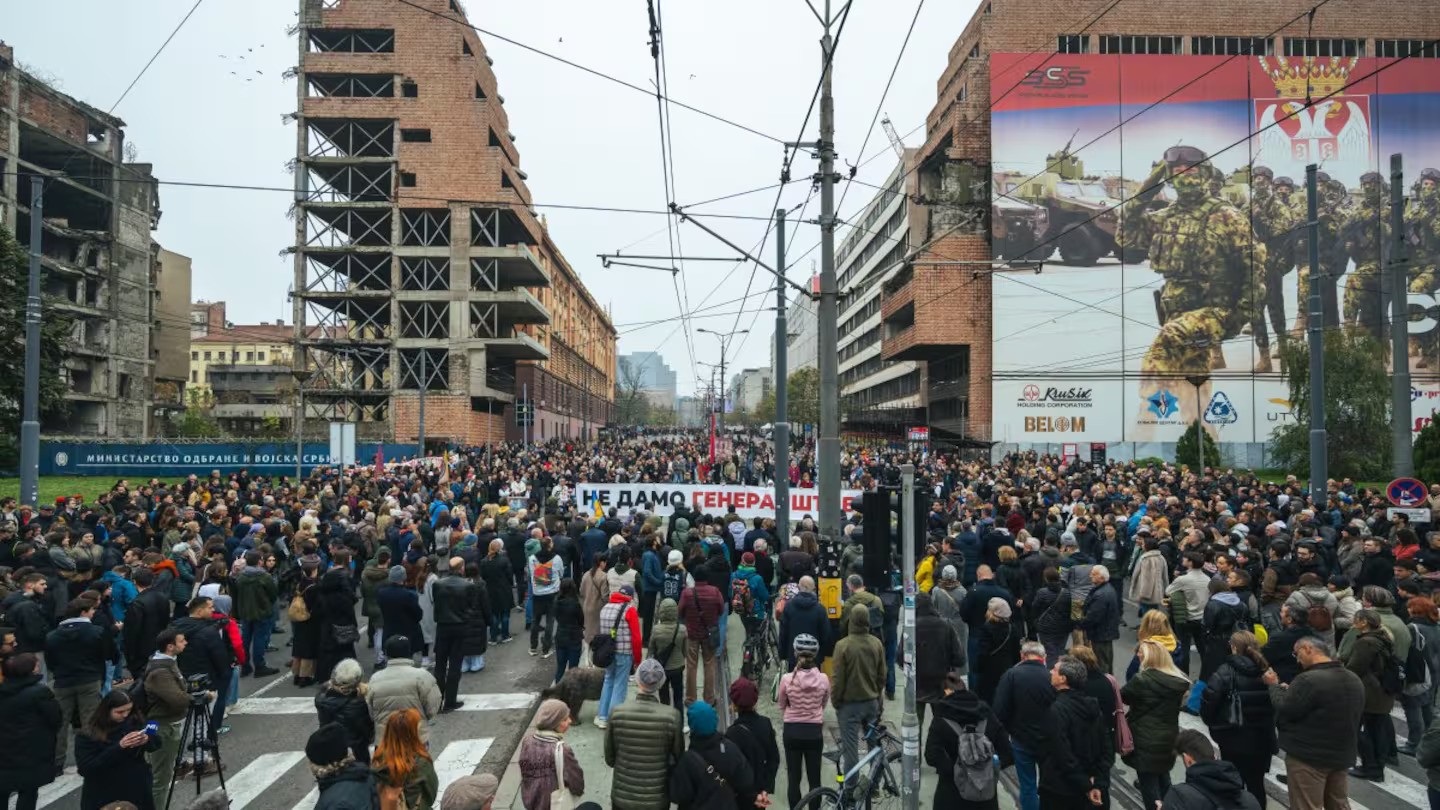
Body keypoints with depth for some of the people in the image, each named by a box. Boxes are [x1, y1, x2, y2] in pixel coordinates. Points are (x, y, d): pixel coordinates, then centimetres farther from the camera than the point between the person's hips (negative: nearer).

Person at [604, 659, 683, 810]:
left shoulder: (617, 713, -16)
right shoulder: (671, 716, -19)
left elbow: (609, 758, -3)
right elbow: (678, 758, -6)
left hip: (622, 796, 1)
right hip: (658, 798, -1)